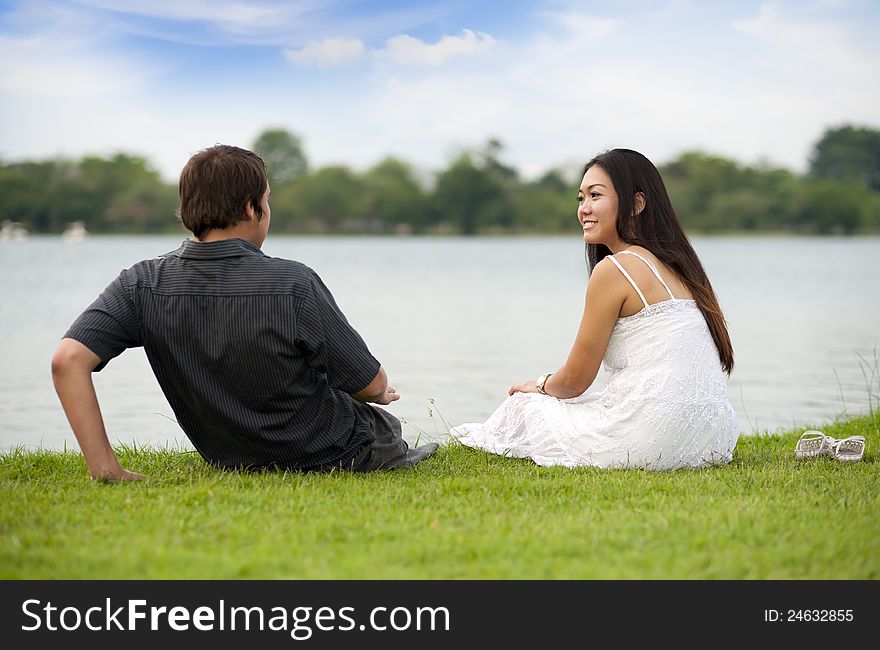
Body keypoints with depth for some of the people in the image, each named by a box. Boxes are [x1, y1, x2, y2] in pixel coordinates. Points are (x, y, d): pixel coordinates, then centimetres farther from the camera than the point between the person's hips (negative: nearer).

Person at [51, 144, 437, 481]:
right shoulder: (294, 285, -29)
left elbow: (67, 359, -29)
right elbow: (371, 385, -18)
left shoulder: (142, 285, -18)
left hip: (229, 461, 4)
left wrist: (105, 468, -24)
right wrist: (382, 394, 8)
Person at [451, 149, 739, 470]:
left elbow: (574, 380, -5)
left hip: (651, 439, -9)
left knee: (523, 405, 14)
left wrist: (540, 385, 18)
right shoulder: (676, 265, 13)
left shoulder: (614, 269, -12)